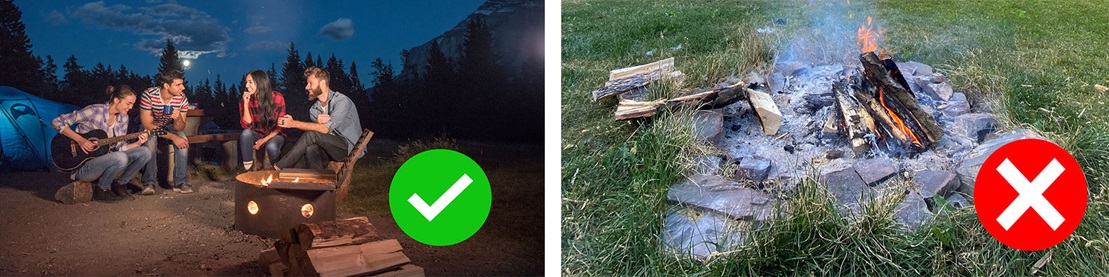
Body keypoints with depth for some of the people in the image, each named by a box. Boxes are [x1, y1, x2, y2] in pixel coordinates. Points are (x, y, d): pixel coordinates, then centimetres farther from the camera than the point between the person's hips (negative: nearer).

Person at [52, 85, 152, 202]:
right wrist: (80, 139, -24)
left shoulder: (123, 118, 5)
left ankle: (119, 184, 6)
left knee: (145, 152, -9)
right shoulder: (95, 111, -16)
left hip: (106, 161, 7)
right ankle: (101, 190, -10)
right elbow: (57, 122, -15)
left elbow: (120, 148, 8)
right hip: (84, 165, -7)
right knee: (121, 158, -34)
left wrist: (137, 143, -10)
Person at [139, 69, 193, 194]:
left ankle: (180, 182, -19)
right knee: (150, 141, -35)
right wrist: (172, 137, -35)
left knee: (183, 141, -26)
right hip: (148, 127, -3)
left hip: (168, 126, 3)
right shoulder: (149, 94, -29)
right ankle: (149, 183, -24)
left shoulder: (182, 98, -19)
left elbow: (179, 129, -15)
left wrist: (178, 119, -41)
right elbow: (147, 124, -27)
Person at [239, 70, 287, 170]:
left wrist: (265, 140, -18)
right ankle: (247, 169, -24)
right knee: (246, 133, -31)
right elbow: (247, 126, -13)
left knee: (271, 147, -36)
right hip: (257, 135, 2)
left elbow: (279, 126, -7)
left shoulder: (277, 98, -11)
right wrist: (246, 104, -20)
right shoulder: (246, 100, -5)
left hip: (274, 135, -2)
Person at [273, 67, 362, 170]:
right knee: (309, 148, -28)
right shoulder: (314, 109, 11)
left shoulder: (342, 101, -12)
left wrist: (294, 123, -19)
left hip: (349, 149, -6)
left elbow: (325, 129, -21)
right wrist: (317, 123, -24)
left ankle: (278, 169, -16)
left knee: (311, 135, -24)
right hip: (331, 149, 6)